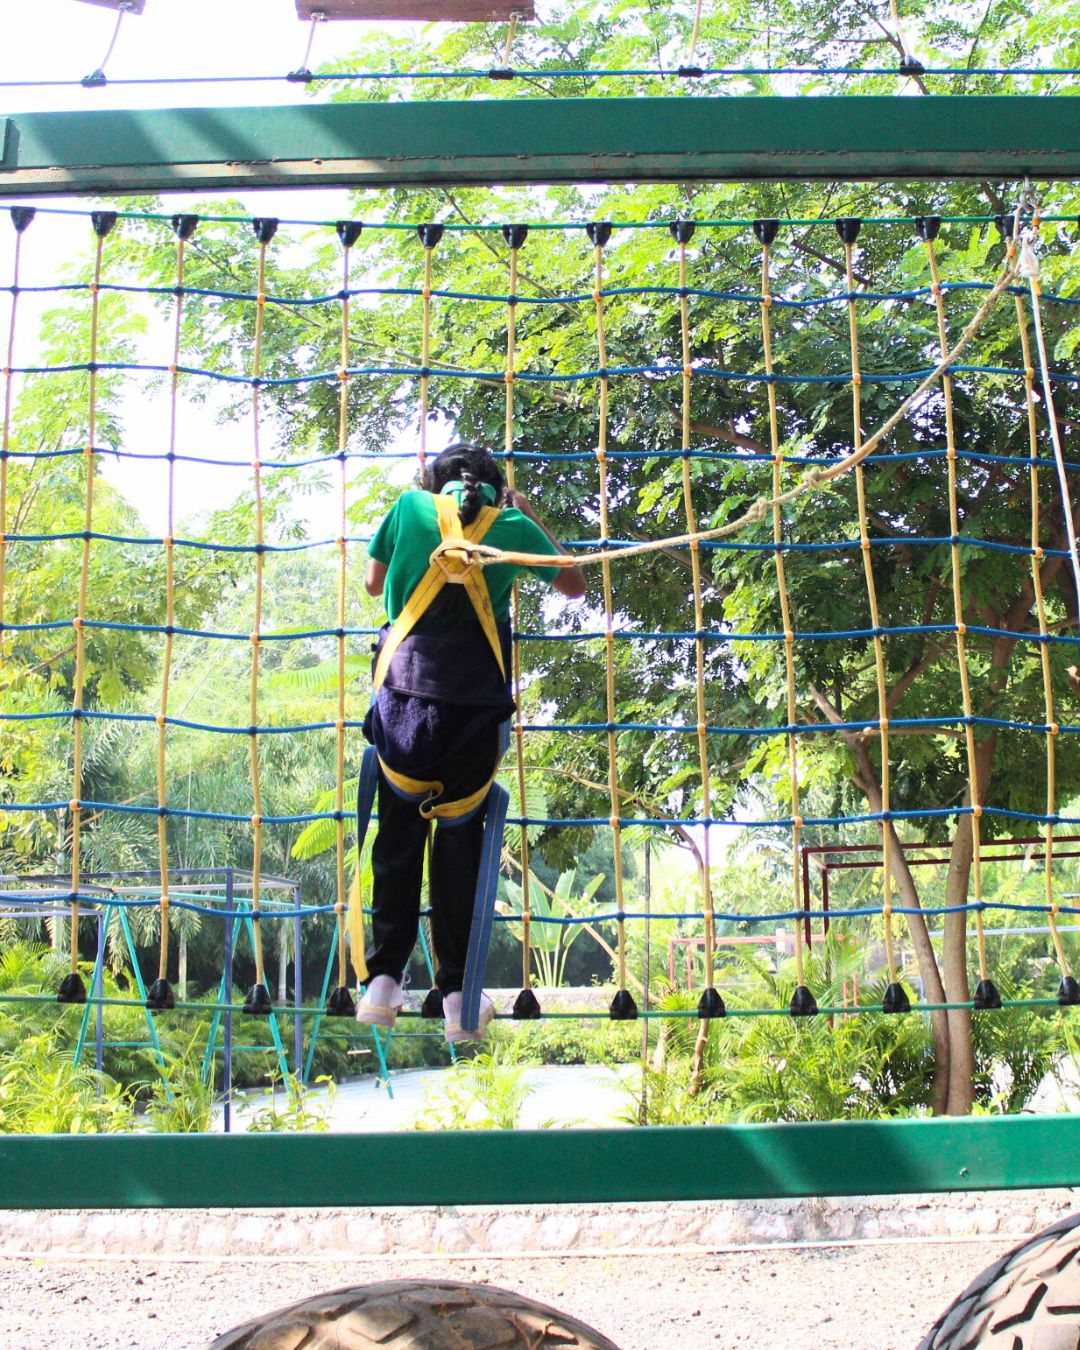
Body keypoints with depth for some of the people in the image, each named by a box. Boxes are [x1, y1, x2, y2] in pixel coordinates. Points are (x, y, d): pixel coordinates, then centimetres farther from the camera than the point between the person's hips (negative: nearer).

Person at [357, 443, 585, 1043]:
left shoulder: (411, 506, 7)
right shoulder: (512, 524, 7)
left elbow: (374, 582, 21)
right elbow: (573, 585, 22)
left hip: (404, 698, 0)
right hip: (475, 708, 0)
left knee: (398, 837, 11)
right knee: (460, 841, 8)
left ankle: (383, 980, 6)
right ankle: (457, 994, 8)